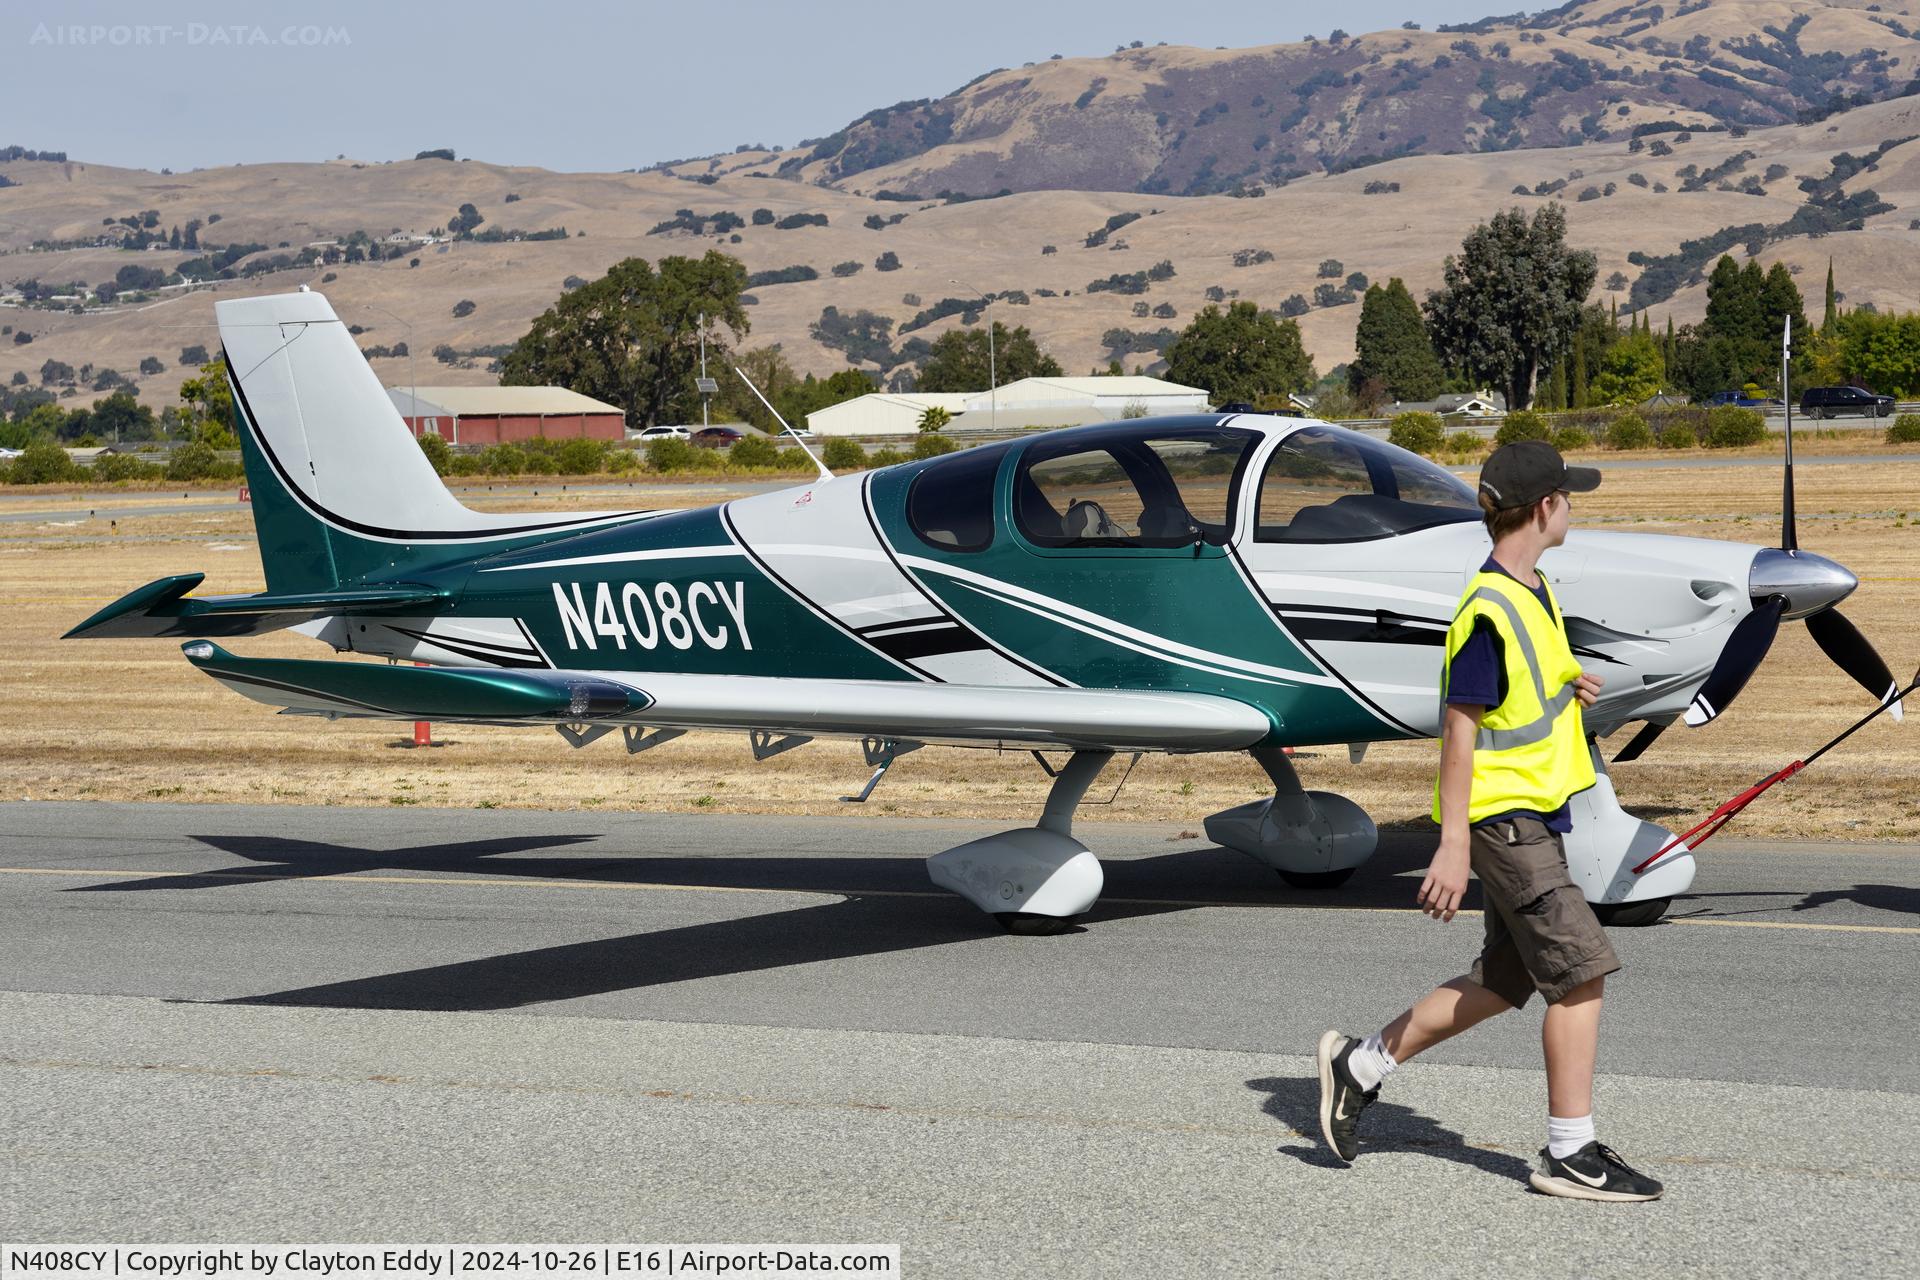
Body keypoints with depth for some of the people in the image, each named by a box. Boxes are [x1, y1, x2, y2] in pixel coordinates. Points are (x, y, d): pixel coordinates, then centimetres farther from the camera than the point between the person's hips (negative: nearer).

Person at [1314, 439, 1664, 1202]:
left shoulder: (1532, 593, 12)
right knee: (1580, 971, -9)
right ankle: (1570, 1154, -1)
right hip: (1503, 816, -10)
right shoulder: (1490, 611, -18)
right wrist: (1453, 845, -21)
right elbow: (1459, 727, -19)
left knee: (1505, 981, 14)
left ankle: (1360, 1064, 25)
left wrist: (1567, 690, 3)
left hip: (1534, 811, 10)